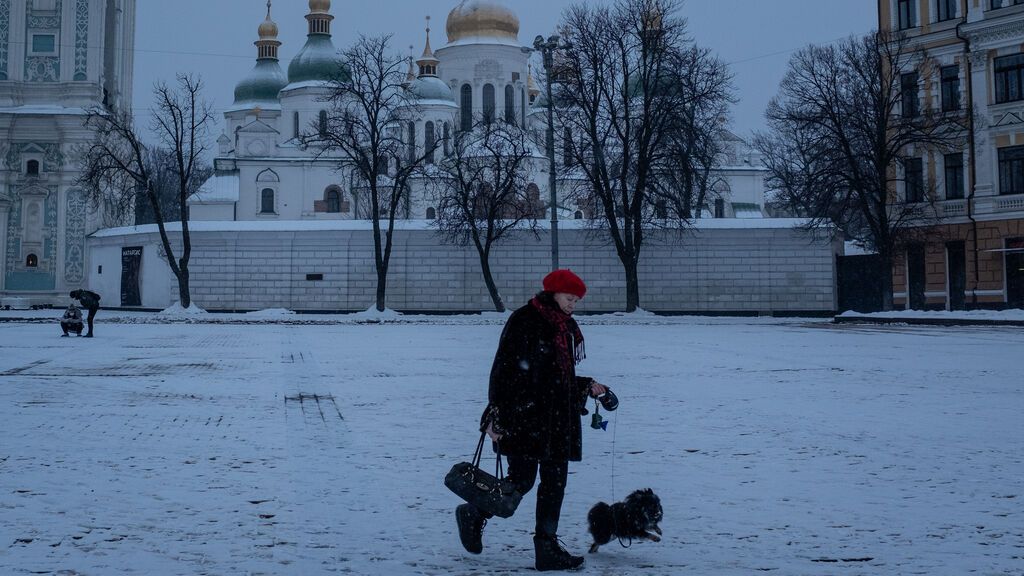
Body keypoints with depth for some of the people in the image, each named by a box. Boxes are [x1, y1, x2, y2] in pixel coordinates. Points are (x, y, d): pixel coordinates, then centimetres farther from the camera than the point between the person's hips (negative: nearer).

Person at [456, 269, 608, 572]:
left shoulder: (567, 327, 15)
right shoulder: (524, 321, -10)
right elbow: (503, 370, -13)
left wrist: (588, 386, 9)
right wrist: (497, 416, -17)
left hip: (559, 419, 8)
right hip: (525, 417, -8)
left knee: (554, 482, 5)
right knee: (522, 480, -4)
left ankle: (548, 547, 11)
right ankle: (474, 515, 20)